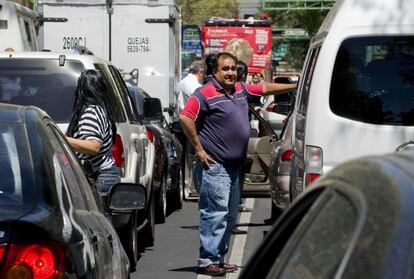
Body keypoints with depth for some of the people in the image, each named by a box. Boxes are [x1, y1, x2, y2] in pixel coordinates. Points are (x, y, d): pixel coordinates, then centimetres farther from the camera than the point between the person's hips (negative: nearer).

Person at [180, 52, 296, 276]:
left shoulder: (241, 90, 13)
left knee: (230, 215, 12)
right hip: (214, 165, -9)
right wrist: (199, 149, -17)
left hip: (234, 165, 9)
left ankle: (219, 258, 19)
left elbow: (265, 88, 25)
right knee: (215, 213, -12)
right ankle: (207, 261, -11)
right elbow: (185, 117, -19)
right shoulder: (205, 94, -11)